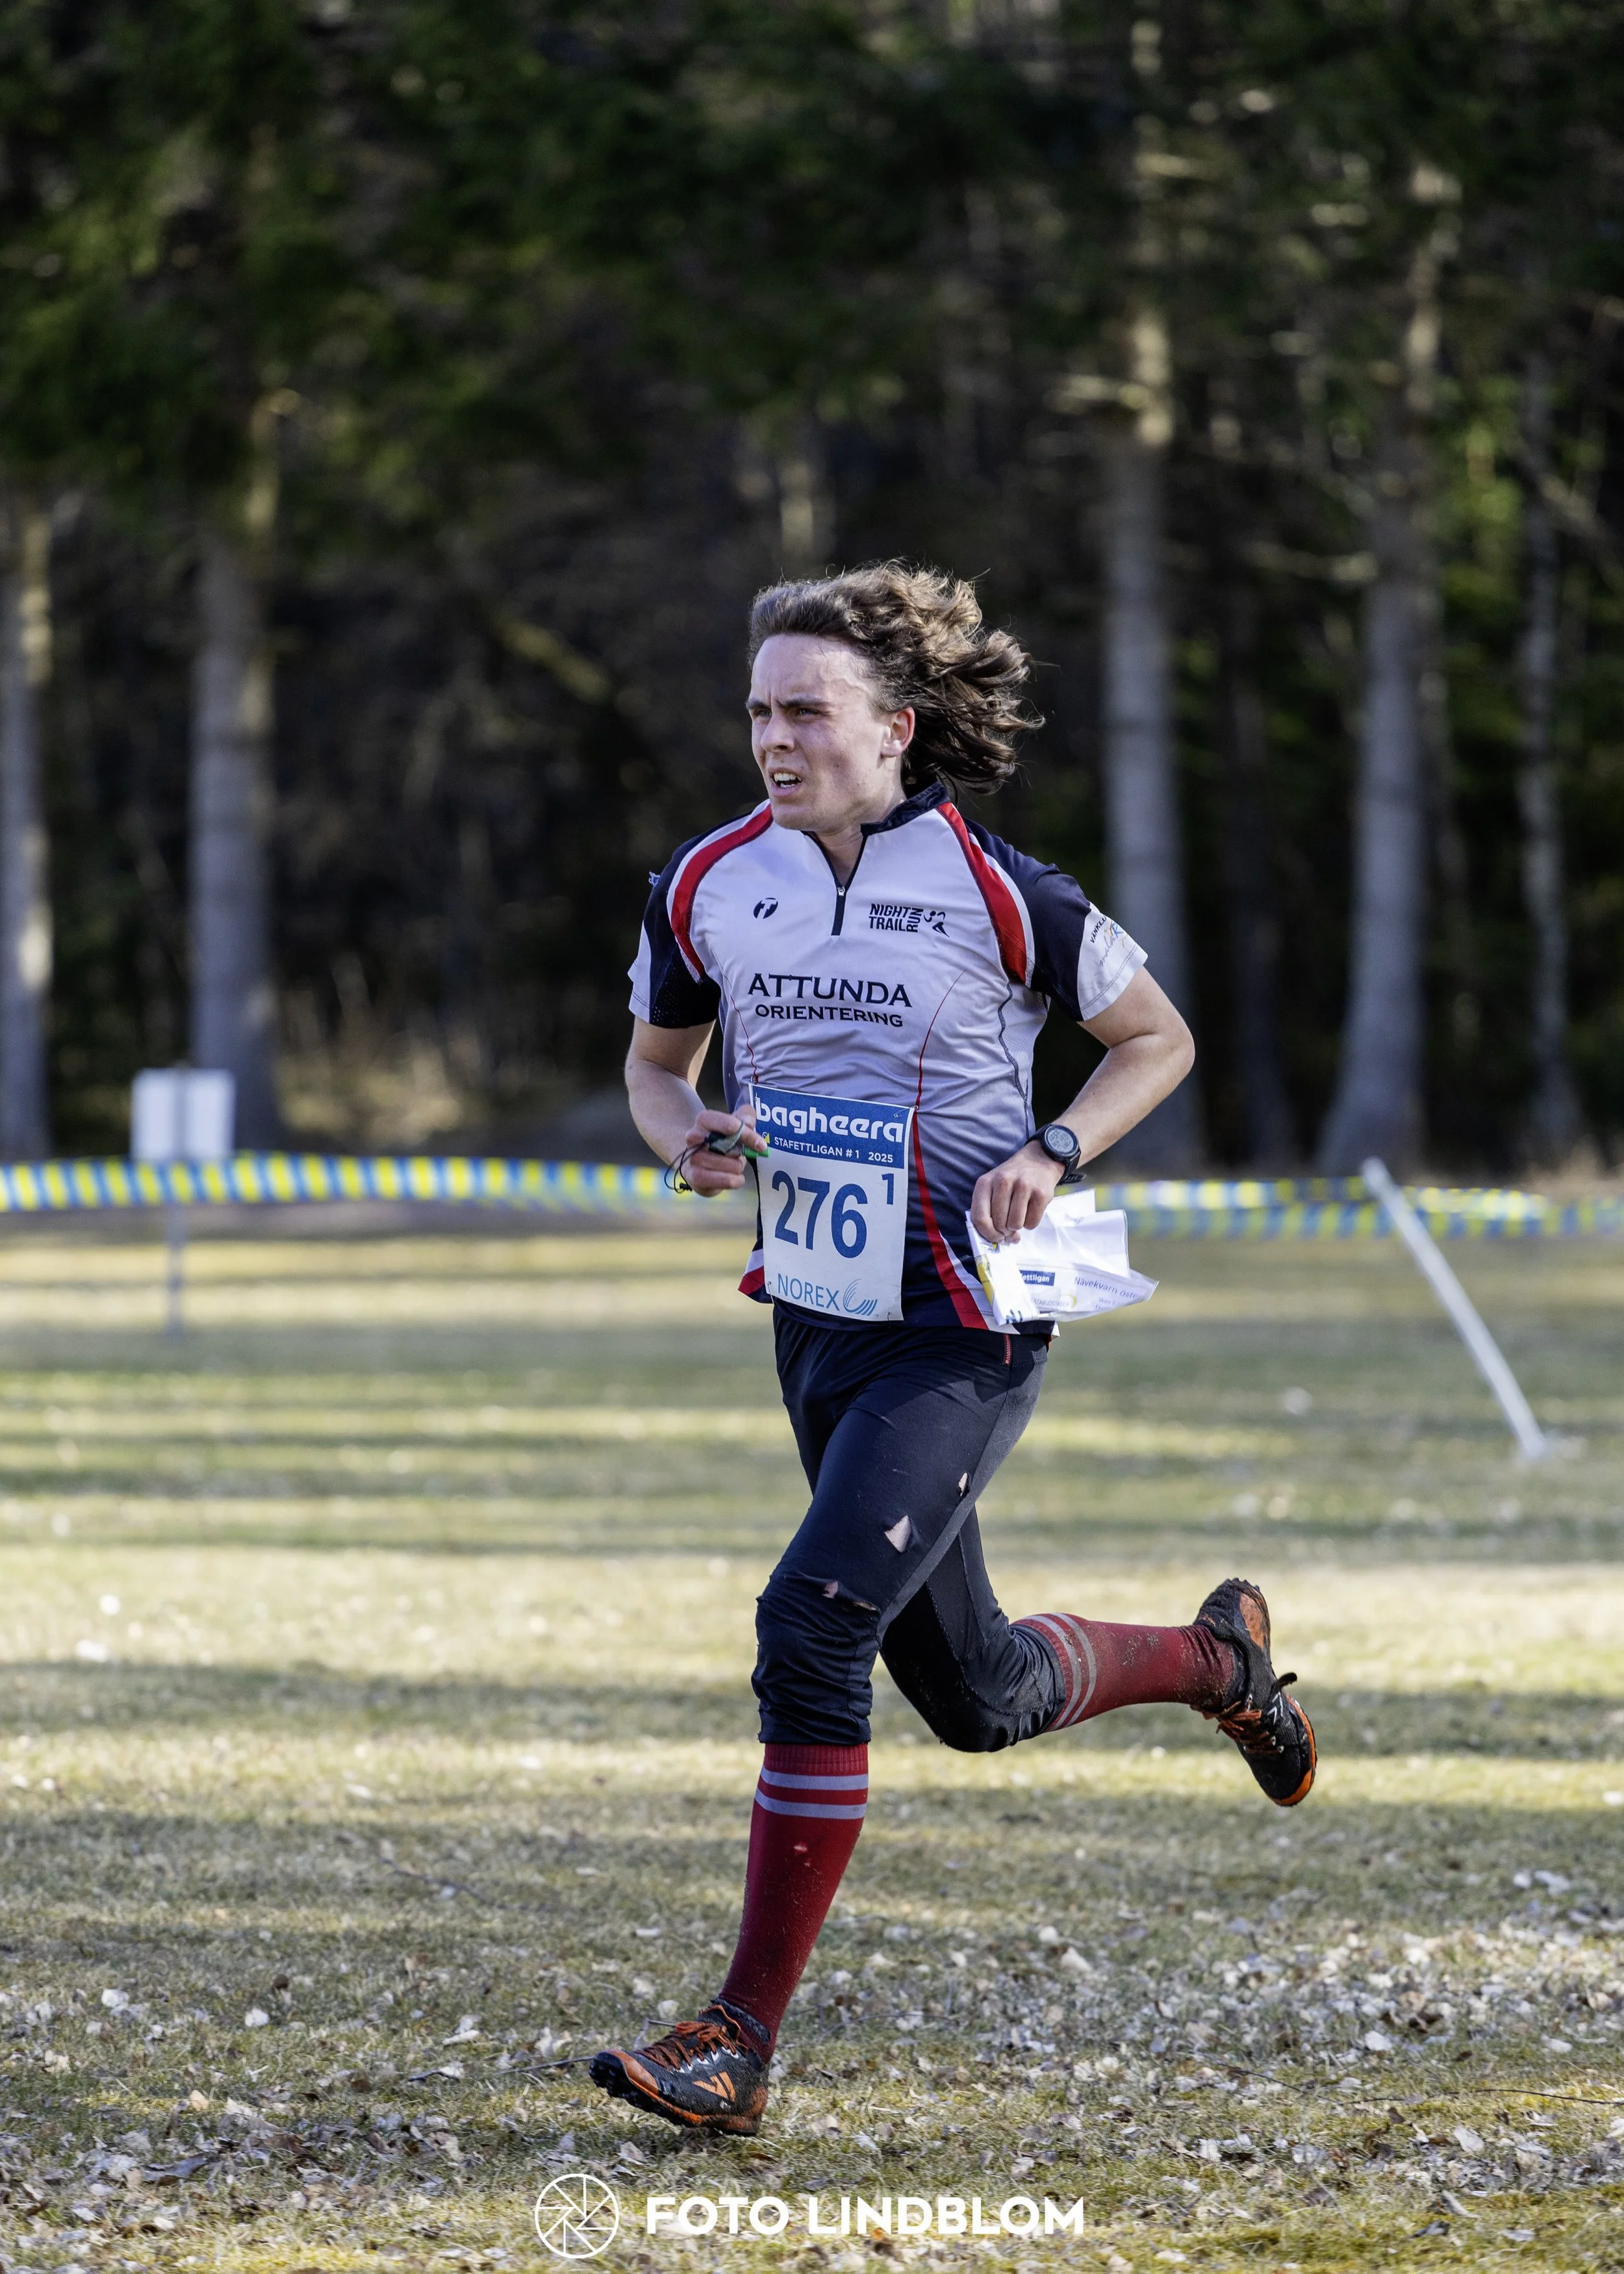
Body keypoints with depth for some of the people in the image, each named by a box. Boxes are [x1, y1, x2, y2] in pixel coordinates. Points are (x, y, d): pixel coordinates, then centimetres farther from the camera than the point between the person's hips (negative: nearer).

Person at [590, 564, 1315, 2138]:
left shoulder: (999, 896, -12)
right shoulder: (710, 886, 0)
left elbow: (1158, 1037, 2)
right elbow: (656, 1060, 16)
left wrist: (1052, 1153, -14)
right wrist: (692, 1139, -6)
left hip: (963, 1339, -6)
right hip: (817, 1325, 6)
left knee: (814, 1625, -22)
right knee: (977, 1696, 16)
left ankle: (742, 2039, -17)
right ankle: (1216, 1657, 47)